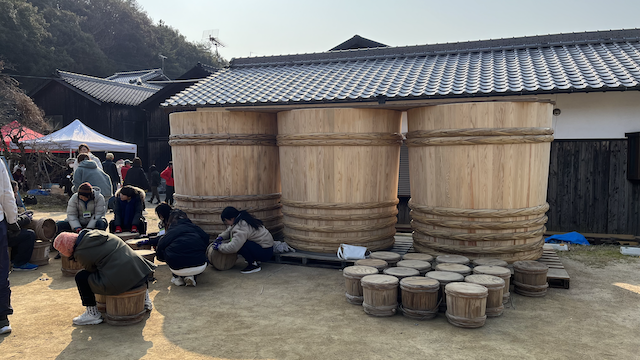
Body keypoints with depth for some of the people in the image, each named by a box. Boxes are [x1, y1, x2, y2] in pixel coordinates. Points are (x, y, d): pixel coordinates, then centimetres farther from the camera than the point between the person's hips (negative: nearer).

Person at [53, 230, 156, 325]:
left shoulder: (80, 253, -7)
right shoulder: (96, 233, 13)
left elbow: (92, 270, 5)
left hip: (118, 282, -7)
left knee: (81, 277, 8)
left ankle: (93, 314, 13)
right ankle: (145, 299, 44)